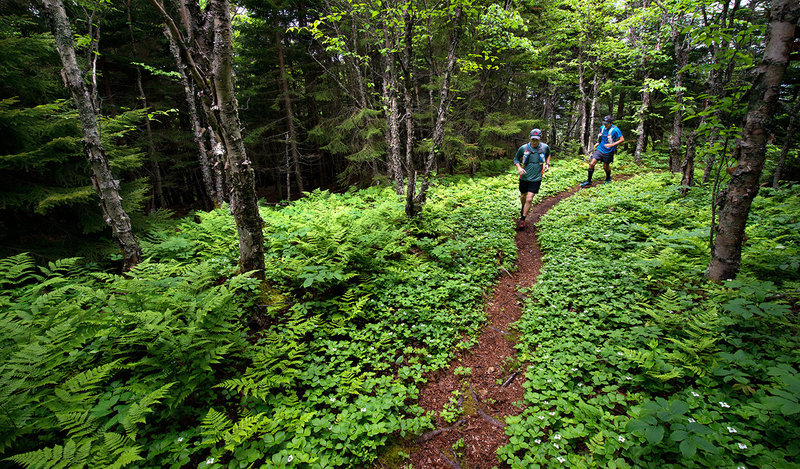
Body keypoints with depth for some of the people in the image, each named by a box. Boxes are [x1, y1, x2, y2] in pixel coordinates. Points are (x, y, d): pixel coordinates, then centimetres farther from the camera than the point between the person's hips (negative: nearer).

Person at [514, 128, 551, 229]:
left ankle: (522, 219, 3)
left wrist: (547, 164, 2)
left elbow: (548, 155, 19)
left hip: (536, 179, -1)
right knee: (523, 197, 19)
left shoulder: (545, 147, -5)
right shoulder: (523, 148, -10)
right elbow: (516, 159, 6)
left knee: (529, 199, -9)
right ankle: (523, 207, 54)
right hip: (524, 177, 1)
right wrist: (519, 168, -12)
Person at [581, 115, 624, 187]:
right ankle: (588, 181, 0)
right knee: (591, 164, -8)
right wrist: (598, 143, 5)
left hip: (608, 151, -4)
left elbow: (622, 139, -15)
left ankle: (608, 179, 39)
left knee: (605, 166, 10)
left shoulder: (615, 130, -16)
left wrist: (612, 144, -25)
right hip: (600, 149, 4)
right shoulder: (602, 127, 1)